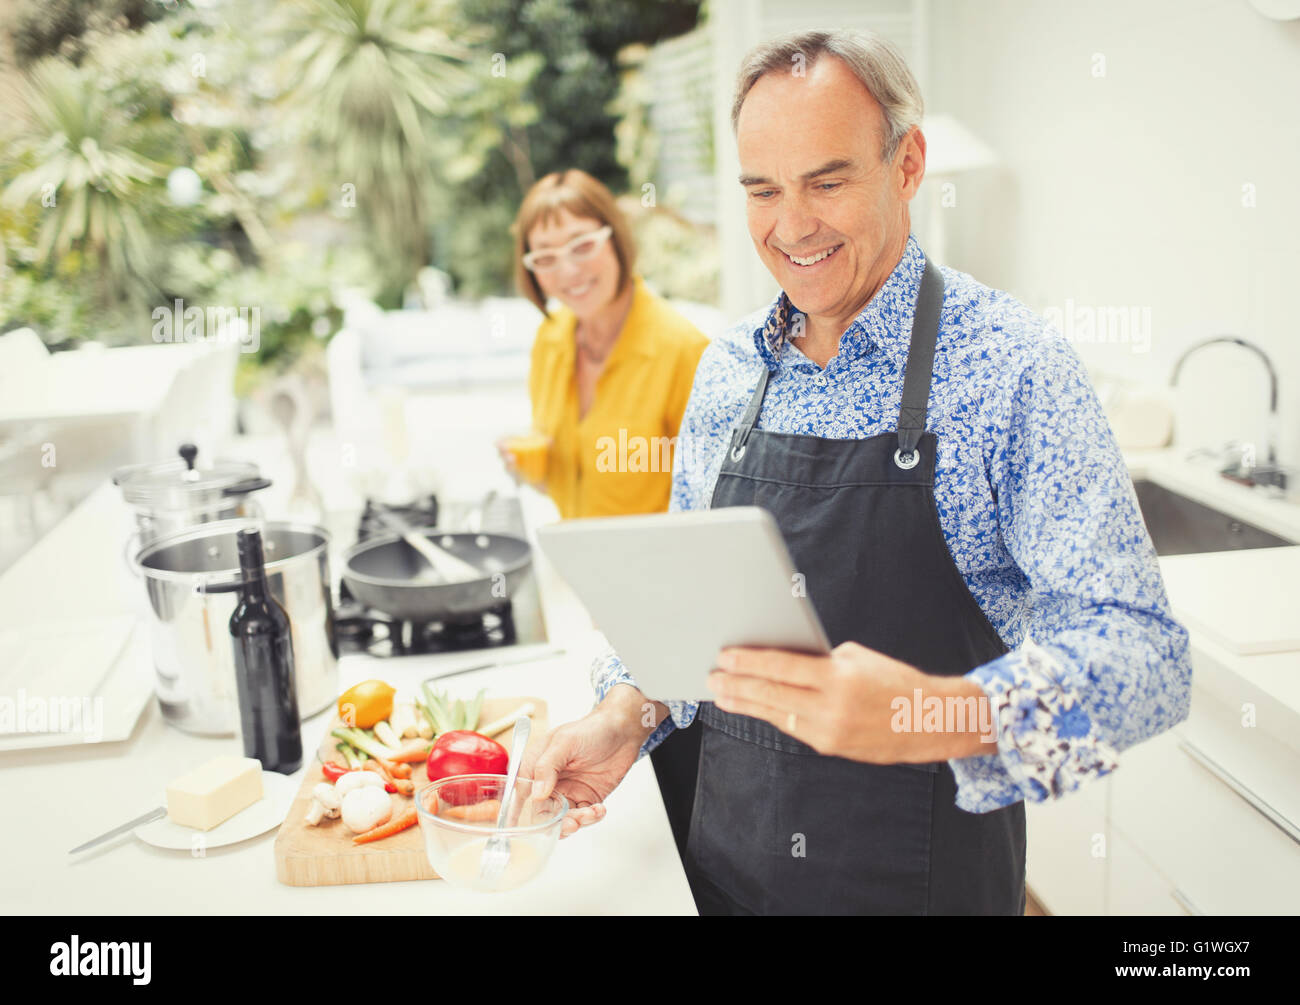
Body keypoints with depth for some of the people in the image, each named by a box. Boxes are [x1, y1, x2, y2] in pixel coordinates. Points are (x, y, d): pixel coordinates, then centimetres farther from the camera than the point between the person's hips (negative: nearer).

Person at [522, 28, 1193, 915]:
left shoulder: (1013, 366, -16)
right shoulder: (728, 368, 1)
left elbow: (1141, 653, -22)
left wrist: (938, 713, -39)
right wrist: (629, 714, -6)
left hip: (923, 871, -4)